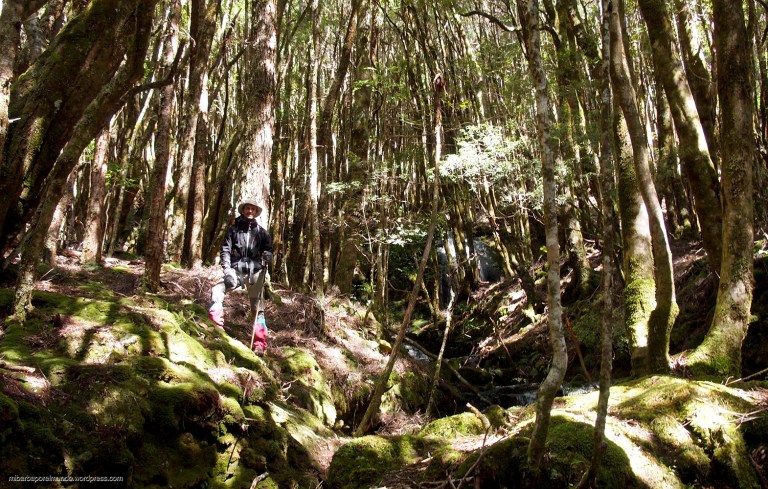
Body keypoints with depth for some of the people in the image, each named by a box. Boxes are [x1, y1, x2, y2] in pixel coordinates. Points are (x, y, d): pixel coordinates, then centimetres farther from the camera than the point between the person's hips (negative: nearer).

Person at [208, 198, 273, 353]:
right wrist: (227, 272, -14)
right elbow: (225, 250, 0)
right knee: (216, 291, -23)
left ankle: (260, 344, 5)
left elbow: (268, 249, 12)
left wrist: (267, 257, -13)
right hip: (236, 270, 0)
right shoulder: (233, 229, 5)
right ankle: (216, 327, -16)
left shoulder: (261, 232, 9)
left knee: (257, 309, 2)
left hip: (255, 272, 0)